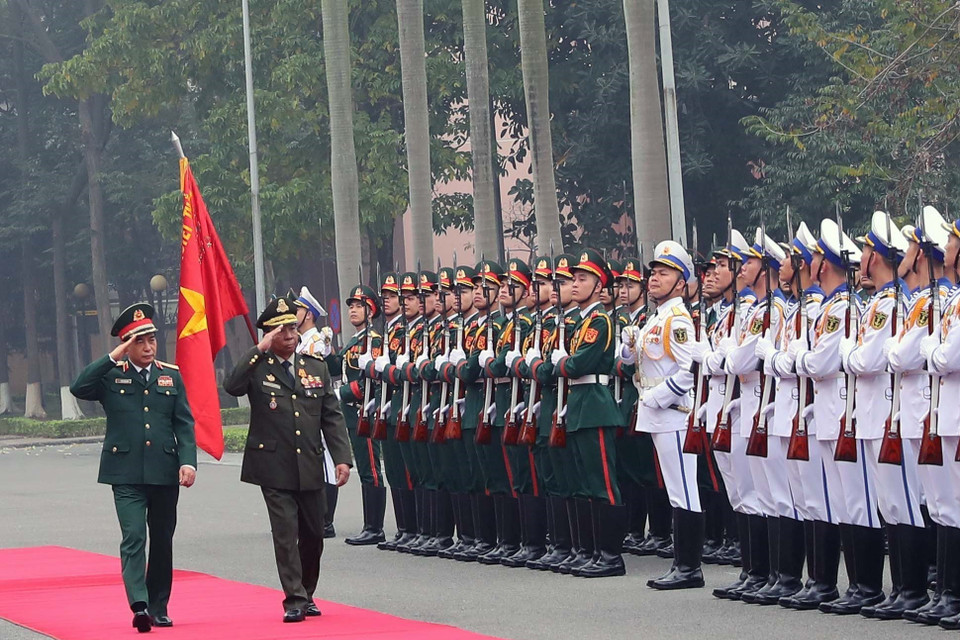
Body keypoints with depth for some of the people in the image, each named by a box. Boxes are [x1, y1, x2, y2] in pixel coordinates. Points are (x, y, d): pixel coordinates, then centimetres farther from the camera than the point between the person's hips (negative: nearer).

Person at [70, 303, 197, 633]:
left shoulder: (171, 376, 10)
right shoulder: (111, 376, 3)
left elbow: (184, 424, 7)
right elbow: (79, 388, -15)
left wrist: (188, 461, -6)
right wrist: (113, 358, -15)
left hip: (164, 472, 3)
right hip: (127, 473, -3)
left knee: (162, 541, 9)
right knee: (133, 538, -14)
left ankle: (158, 608, 18)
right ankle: (139, 605, -25)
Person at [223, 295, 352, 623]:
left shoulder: (316, 366, 9)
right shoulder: (257, 367, -2)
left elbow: (332, 416, 8)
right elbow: (231, 386, -23)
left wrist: (342, 457, -1)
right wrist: (260, 350, -24)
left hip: (310, 468, 4)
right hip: (274, 469, -4)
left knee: (313, 534, 11)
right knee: (286, 533, -8)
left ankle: (307, 595, 27)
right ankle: (294, 600, -4)